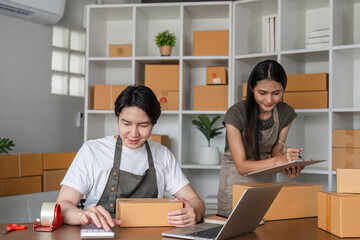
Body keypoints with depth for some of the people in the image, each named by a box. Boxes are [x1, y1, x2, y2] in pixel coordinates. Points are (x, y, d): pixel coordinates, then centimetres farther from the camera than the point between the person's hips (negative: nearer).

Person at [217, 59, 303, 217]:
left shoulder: (286, 114, -8)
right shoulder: (236, 114, -21)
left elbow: (276, 151, 2)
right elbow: (241, 165, -20)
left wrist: (288, 165, -21)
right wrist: (279, 160, -34)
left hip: (266, 181, 4)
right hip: (236, 182, -3)